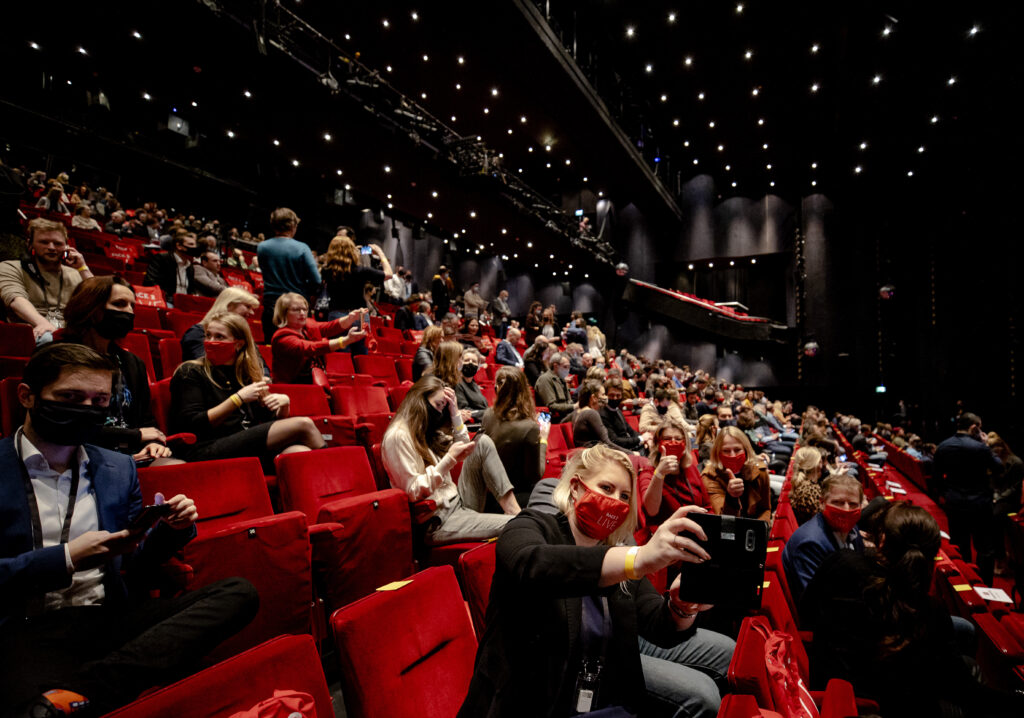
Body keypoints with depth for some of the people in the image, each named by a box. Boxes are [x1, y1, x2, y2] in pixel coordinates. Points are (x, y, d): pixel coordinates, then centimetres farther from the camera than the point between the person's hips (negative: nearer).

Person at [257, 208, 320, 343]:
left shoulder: (262, 247, 0)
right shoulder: (302, 248, -10)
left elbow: (265, 272, 14)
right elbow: (316, 281, -13)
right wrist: (305, 293, 4)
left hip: (271, 307, 3)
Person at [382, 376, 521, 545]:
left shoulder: (428, 431, 16)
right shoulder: (398, 436, -12)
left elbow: (464, 448, 23)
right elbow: (413, 491, -18)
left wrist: (455, 413, 11)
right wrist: (449, 460, -23)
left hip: (457, 501, 9)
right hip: (438, 521, -9)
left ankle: (513, 510, -10)